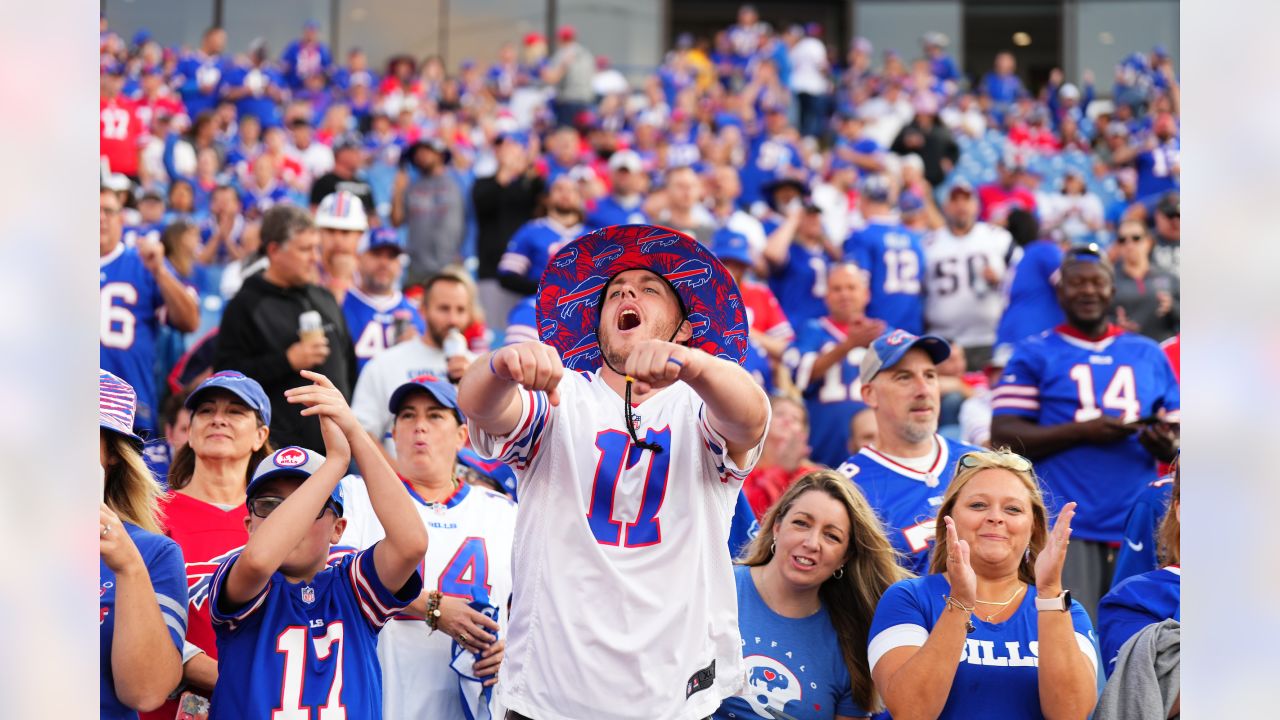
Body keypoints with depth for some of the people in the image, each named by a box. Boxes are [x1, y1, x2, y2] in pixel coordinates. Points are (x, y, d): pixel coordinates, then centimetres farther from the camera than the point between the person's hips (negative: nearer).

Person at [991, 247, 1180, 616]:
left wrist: (1166, 445, -7)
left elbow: (1178, 435, 18)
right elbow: (1003, 436, -3)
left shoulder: (1149, 355, 17)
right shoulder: (1035, 354, 6)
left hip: (1140, 529, 4)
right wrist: (1084, 431, -14)